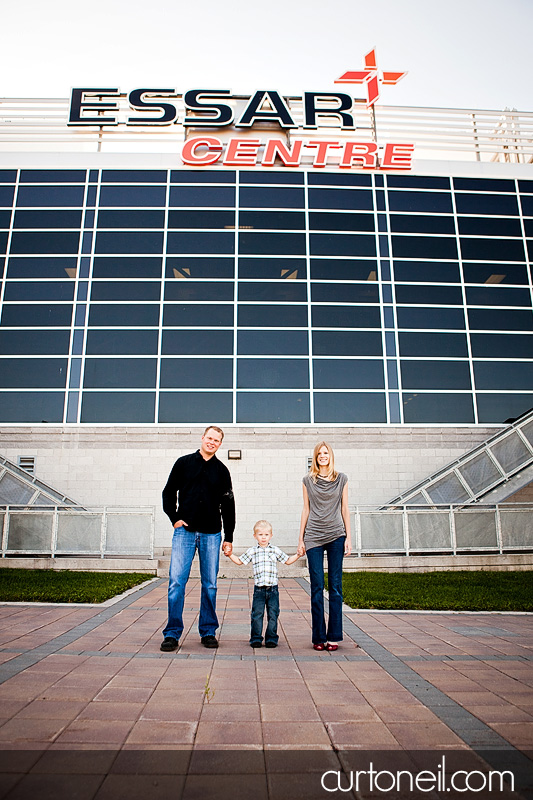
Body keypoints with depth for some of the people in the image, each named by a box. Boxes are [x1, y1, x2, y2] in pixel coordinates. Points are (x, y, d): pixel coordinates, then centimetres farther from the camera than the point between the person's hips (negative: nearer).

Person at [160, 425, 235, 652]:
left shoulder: (222, 470, 9)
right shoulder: (184, 463, 7)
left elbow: (228, 506, 11)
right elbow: (169, 492, 11)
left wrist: (228, 538, 7)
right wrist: (174, 518, -2)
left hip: (211, 534, 1)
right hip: (184, 531, -1)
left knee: (210, 584, 5)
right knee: (177, 581, -6)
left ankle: (208, 631, 17)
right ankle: (172, 633, 5)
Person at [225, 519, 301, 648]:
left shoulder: (275, 550, 10)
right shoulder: (252, 551, 7)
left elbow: (288, 560, 21)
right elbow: (239, 561, 15)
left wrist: (297, 555, 9)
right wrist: (230, 555, 2)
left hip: (273, 589, 1)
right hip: (259, 589, -1)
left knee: (273, 615, 2)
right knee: (257, 614, -1)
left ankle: (271, 639, 13)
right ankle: (256, 639, 10)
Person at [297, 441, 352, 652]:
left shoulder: (341, 479, 7)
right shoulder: (308, 480, 6)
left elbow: (344, 509, 8)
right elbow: (306, 510, 8)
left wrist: (348, 537, 3)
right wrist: (301, 539, 6)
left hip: (336, 535, 0)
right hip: (314, 537, 0)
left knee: (335, 586, 2)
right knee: (317, 587, 0)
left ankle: (334, 636, 11)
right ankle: (318, 637, 9)